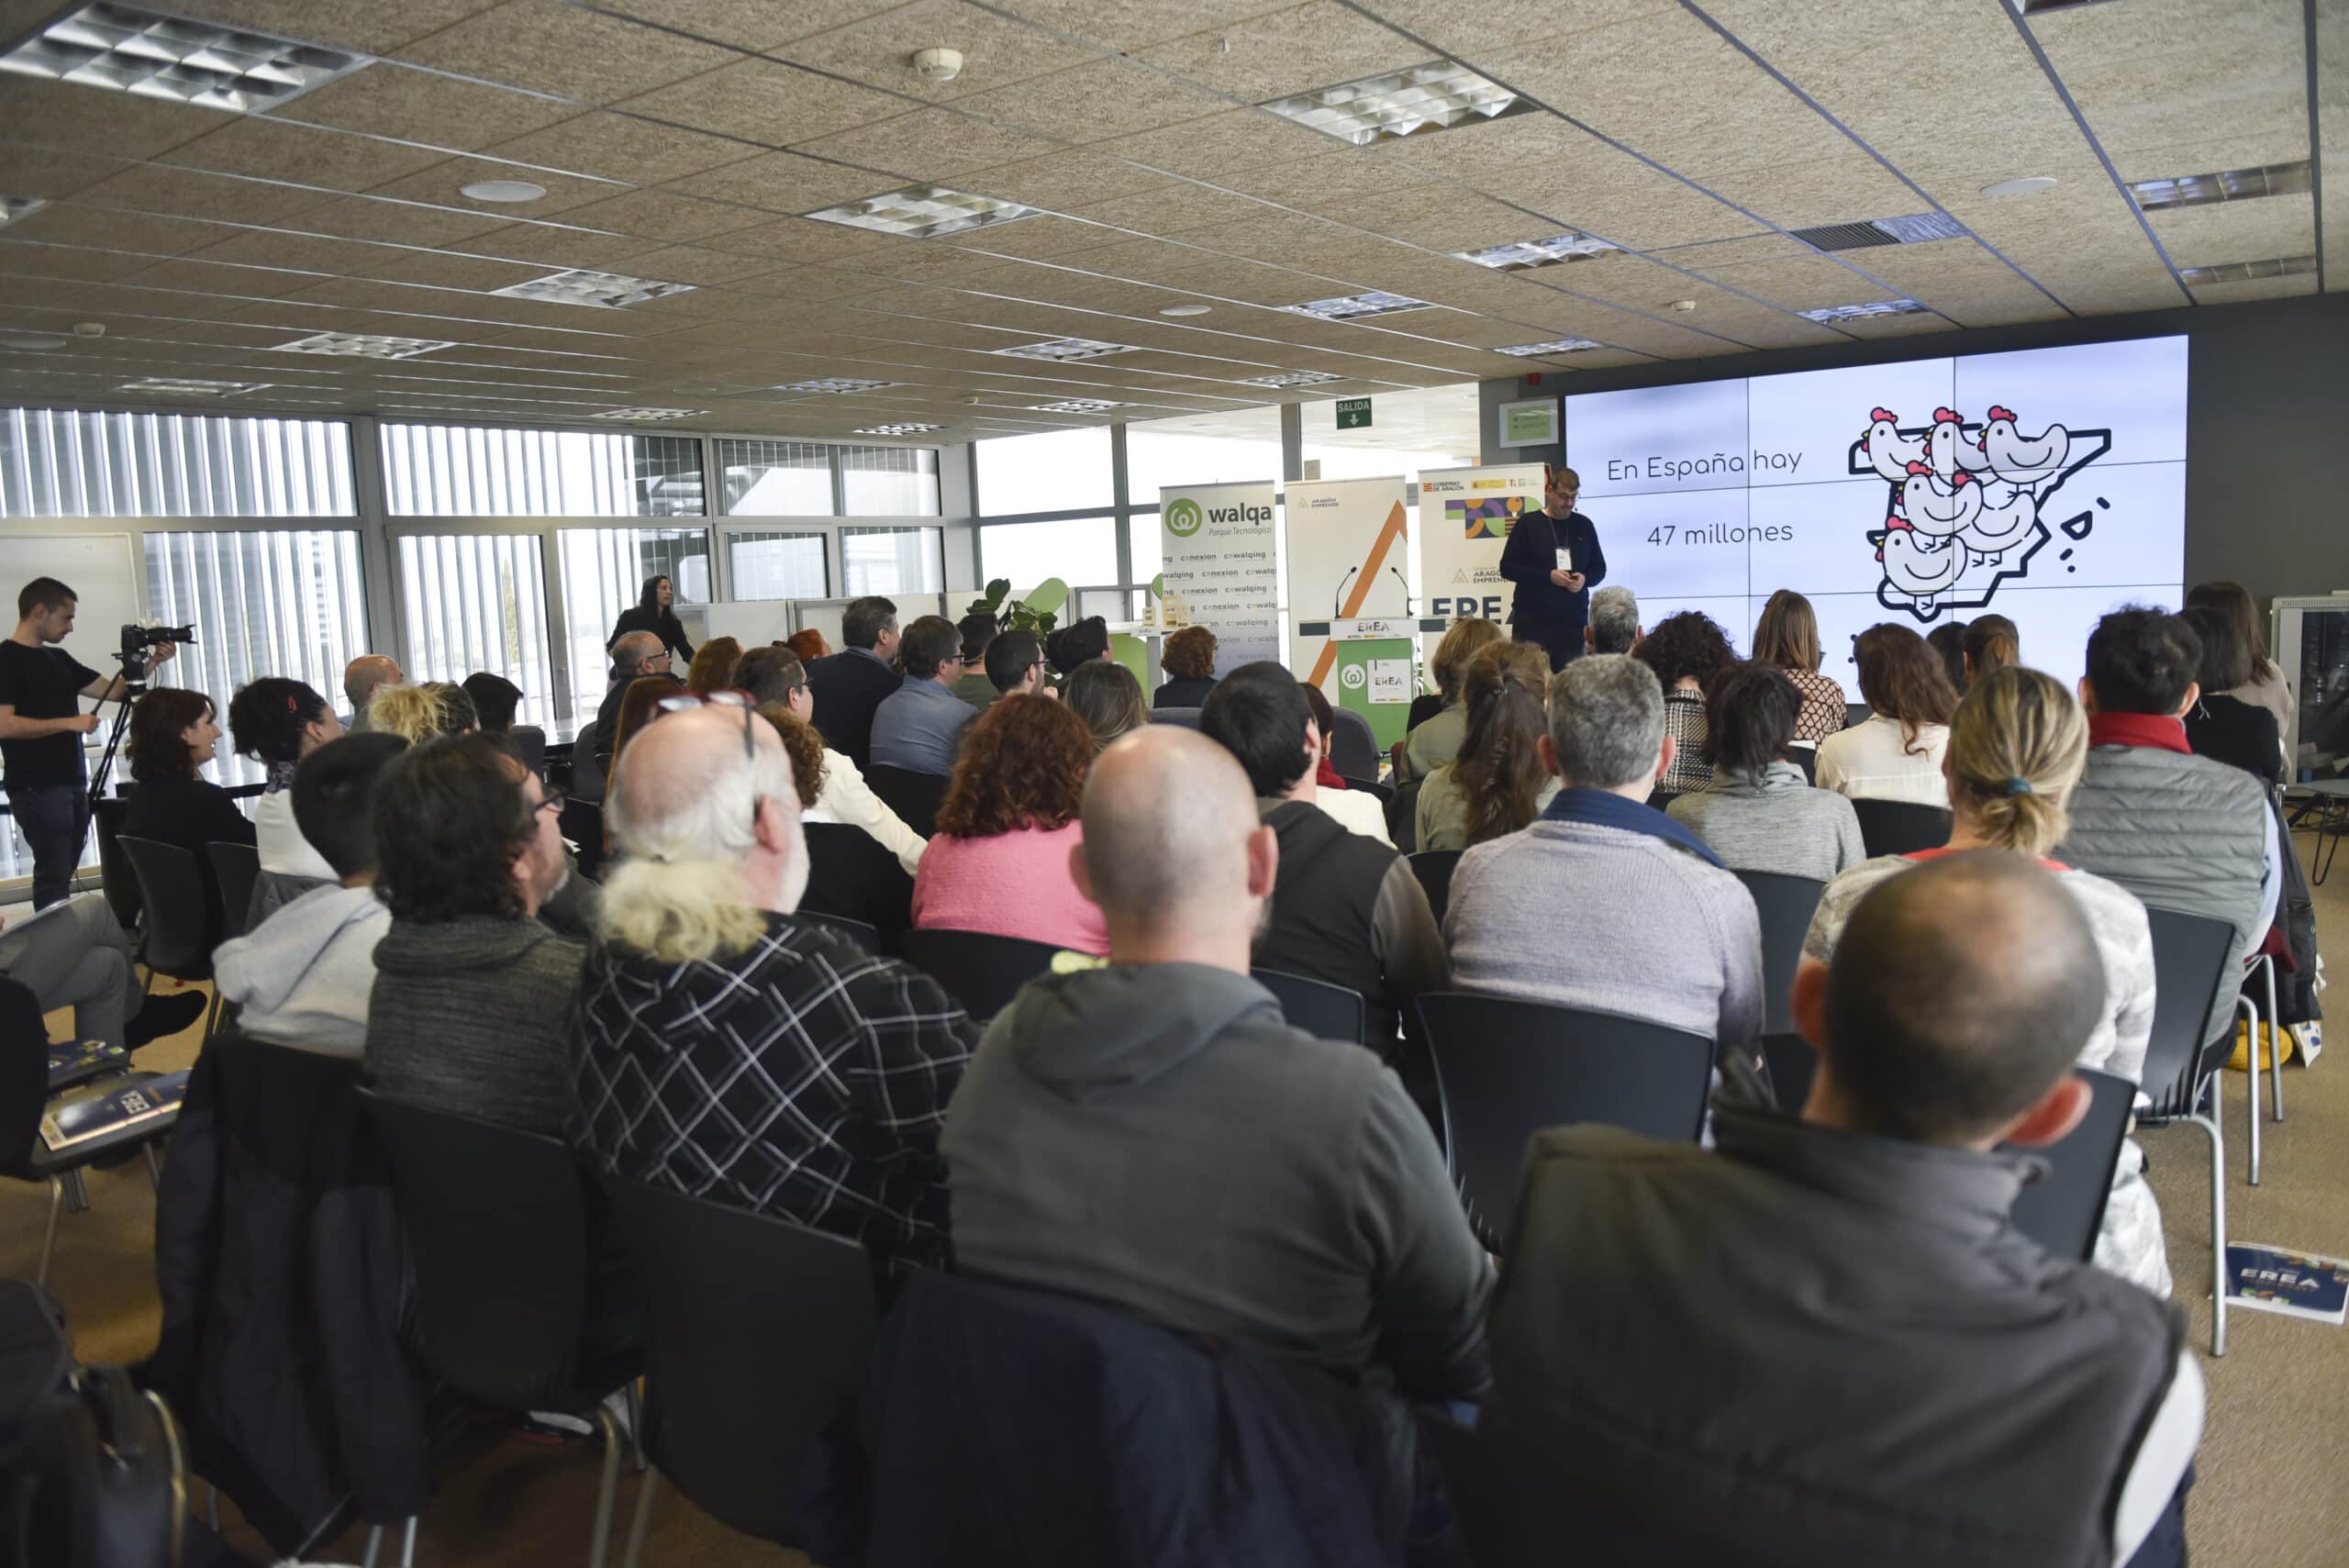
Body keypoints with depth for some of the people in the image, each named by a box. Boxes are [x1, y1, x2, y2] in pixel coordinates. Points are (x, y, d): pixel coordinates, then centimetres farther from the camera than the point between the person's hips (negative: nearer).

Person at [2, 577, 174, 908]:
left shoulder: (58, 658, 16)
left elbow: (114, 690, 17)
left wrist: (150, 662, 4)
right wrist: (69, 722, -17)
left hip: (73, 783, 8)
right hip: (37, 789, -8)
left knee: (63, 875, 8)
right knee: (53, 878, -8)